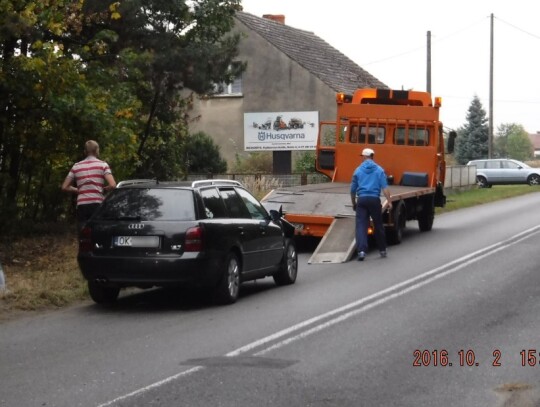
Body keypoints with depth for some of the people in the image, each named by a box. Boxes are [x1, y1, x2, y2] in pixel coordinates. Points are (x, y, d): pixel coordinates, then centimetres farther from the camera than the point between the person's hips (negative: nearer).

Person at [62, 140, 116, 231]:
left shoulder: (76, 166, 12)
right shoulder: (102, 165, 2)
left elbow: (64, 187, 13)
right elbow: (113, 185, -9)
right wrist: (103, 189, 10)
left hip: (81, 205, 3)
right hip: (97, 203, -3)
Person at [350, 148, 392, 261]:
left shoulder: (358, 170, 7)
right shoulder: (379, 170, 4)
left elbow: (353, 190, 12)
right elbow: (384, 187, -6)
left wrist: (354, 204, 24)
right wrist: (389, 202, -7)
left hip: (362, 200, 0)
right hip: (374, 199, 0)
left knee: (361, 225, -4)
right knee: (378, 225, 13)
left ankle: (361, 250, -20)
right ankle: (382, 250, 24)